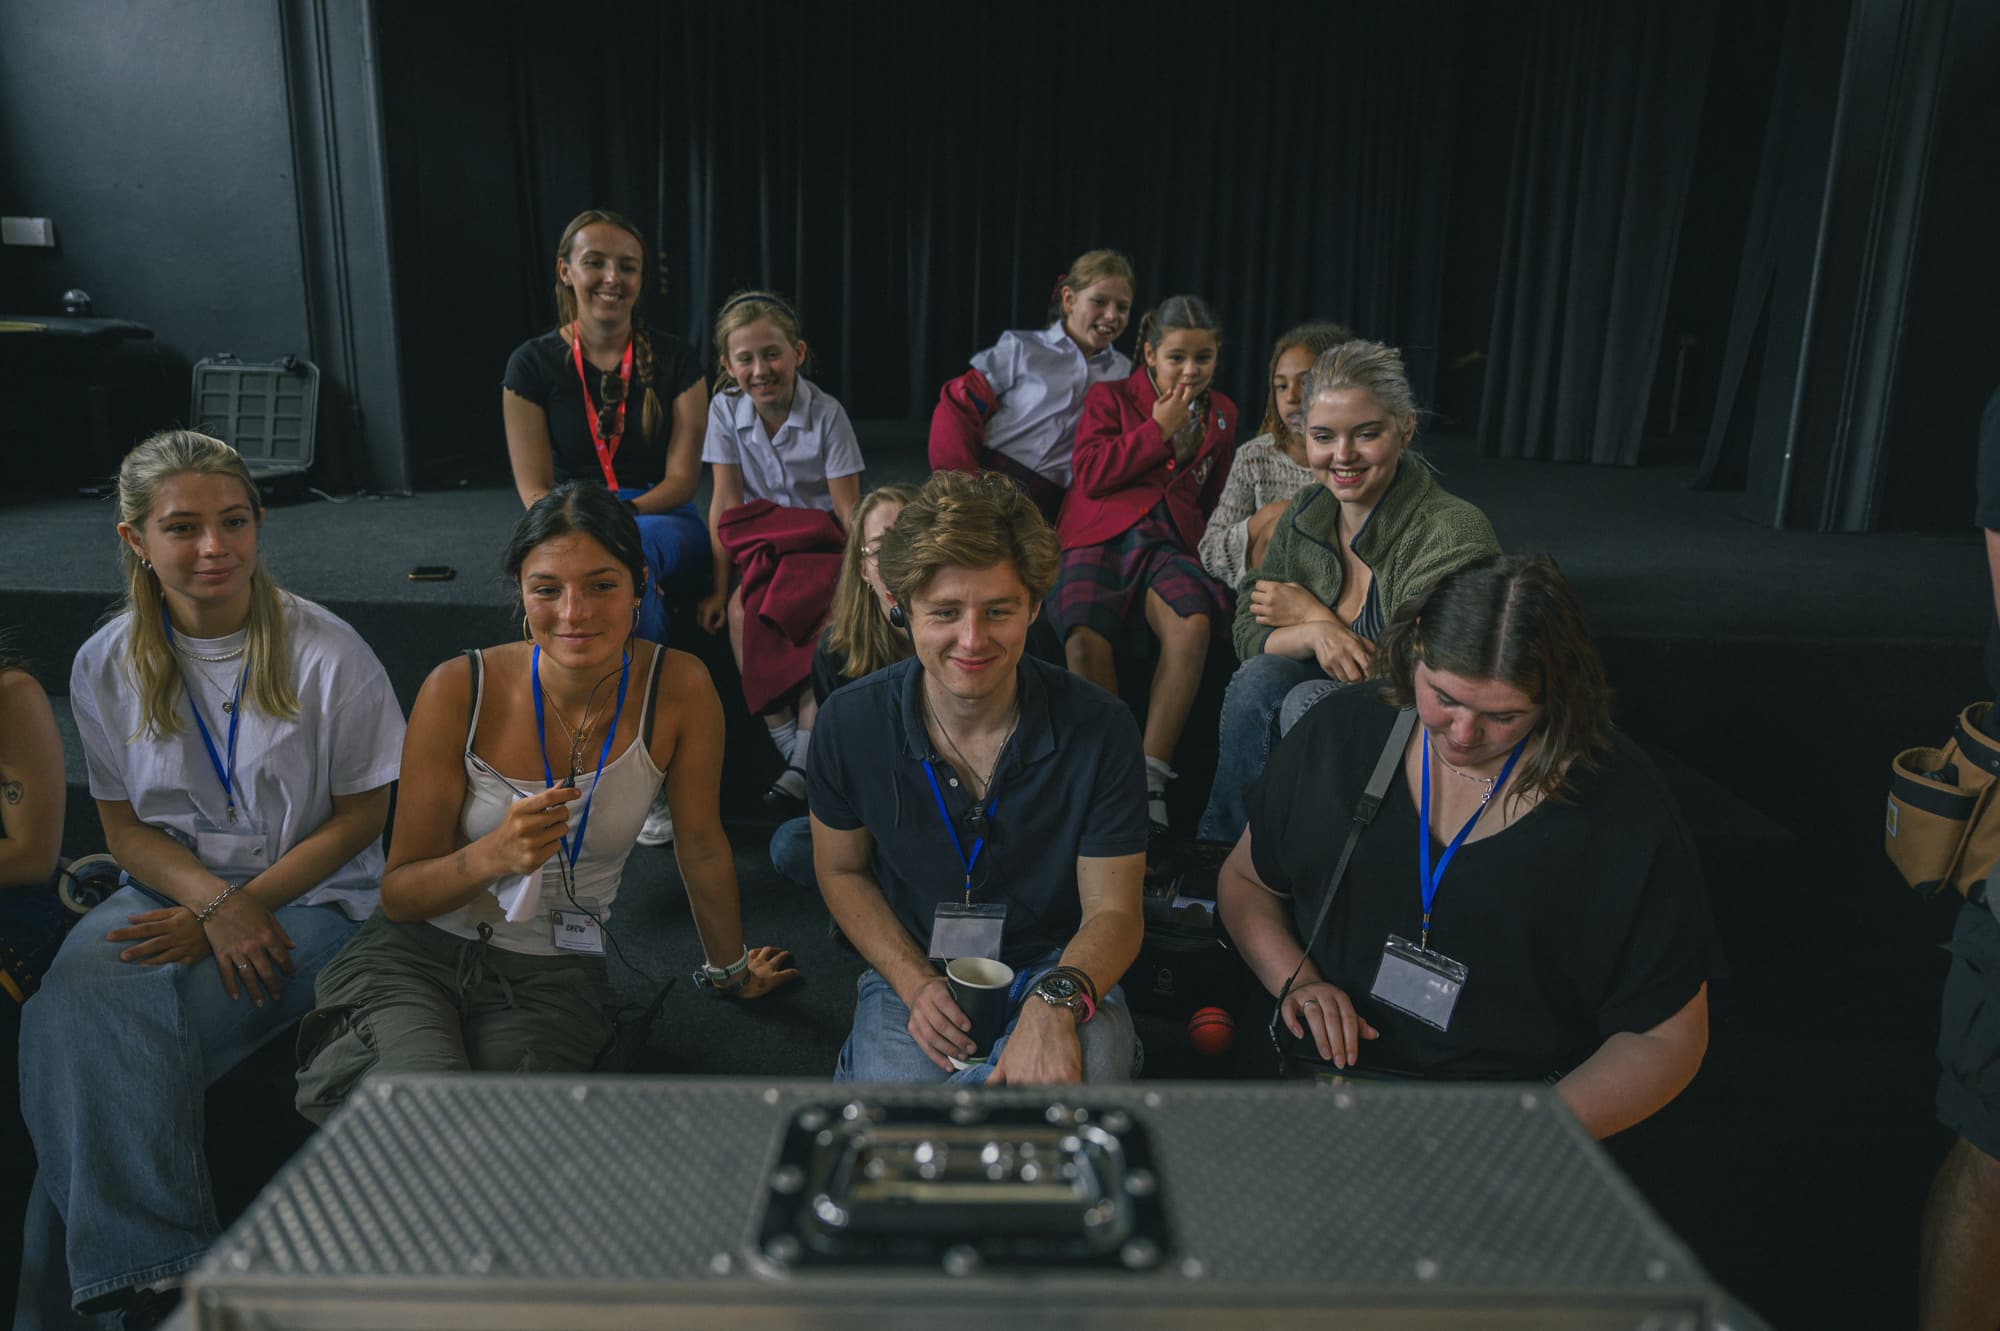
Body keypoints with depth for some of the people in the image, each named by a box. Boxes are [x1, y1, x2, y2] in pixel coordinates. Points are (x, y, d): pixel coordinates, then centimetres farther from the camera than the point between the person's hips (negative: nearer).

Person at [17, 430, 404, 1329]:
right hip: (171, 891, 4)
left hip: (306, 897, -3)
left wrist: (240, 907, -14)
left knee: (123, 1039, -26)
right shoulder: (108, 664, 4)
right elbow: (124, 825, 7)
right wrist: (211, 904, -13)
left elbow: (360, 819, -3)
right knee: (70, 1003, -28)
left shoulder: (325, 654, -7)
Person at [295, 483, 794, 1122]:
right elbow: (399, 895, -7)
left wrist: (731, 968, 16)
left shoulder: (679, 688, -14)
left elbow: (701, 845, 2)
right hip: (419, 952, -1)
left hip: (555, 978, 1)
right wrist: (495, 854, -28)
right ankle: (352, 1046, 1)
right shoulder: (459, 691, -14)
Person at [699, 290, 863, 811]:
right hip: (759, 542, 3)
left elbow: (847, 508, -11)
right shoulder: (725, 410, -3)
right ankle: (784, 738, -22)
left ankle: (805, 759, -30)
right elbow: (726, 503, -5)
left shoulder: (827, 414, -11)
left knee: (826, 615, -32)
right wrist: (719, 588, -12)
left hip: (818, 543, -2)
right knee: (741, 610, -29)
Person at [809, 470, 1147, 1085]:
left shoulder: (1099, 729, -14)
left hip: (1058, 970, -1)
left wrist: (1055, 1000, -31)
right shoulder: (851, 722, -9)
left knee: (1090, 1065, -35)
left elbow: (1113, 909, -9)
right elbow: (842, 871, 6)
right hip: (910, 972, 1)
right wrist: (914, 984, -10)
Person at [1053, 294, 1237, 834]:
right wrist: (1159, 429, -2)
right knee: (1086, 639, -35)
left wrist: (1206, 542, 14)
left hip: (1168, 546, 2)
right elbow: (1091, 476, -3)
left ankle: (1151, 778, -30)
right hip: (1098, 541, -2)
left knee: (1193, 626, -34)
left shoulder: (1221, 415, 21)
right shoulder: (1109, 397, 11)